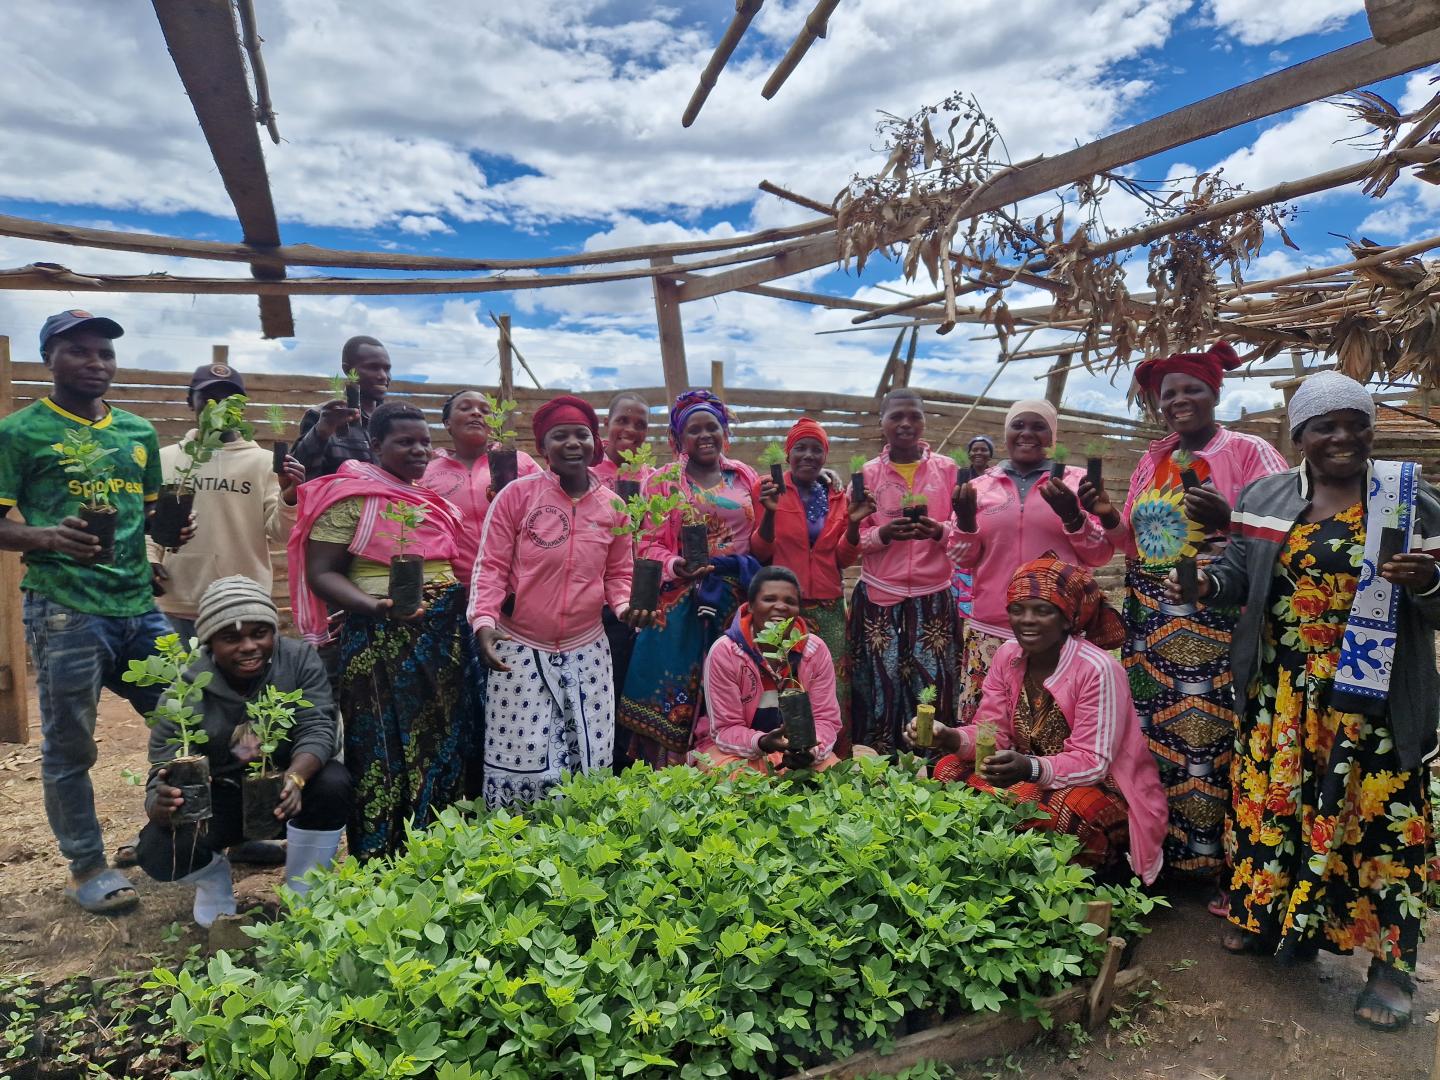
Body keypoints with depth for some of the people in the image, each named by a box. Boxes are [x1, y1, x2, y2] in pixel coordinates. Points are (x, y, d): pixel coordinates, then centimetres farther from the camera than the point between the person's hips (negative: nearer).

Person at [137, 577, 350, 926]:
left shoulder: (301, 660, -17)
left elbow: (317, 729, -25)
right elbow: (162, 774, -22)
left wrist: (296, 777, -48)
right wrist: (160, 806, -48)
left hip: (284, 788, 0)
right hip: (218, 798, 0)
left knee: (333, 782, -32)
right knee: (158, 853, -27)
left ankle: (302, 897, -6)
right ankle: (215, 881, 12)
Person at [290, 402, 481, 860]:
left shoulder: (430, 498, 14)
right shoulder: (350, 497, -8)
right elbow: (321, 574, -12)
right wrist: (374, 606, -26)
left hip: (446, 640, 8)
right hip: (383, 643, -7)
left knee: (445, 750, 13)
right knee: (390, 757, 0)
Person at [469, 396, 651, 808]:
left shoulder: (612, 506, 5)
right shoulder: (517, 494, -5)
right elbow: (491, 566, -4)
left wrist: (626, 606, -7)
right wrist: (484, 622, -16)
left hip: (587, 650, 3)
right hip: (521, 648, -3)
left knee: (592, 764, 8)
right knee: (519, 763, -1)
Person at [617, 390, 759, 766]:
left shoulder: (745, 477, 12)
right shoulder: (662, 481, 5)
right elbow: (649, 545, -2)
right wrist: (673, 565, -19)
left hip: (738, 602, 2)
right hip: (681, 604, -2)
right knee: (673, 698, -3)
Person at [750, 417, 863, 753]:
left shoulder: (837, 497, 10)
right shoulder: (769, 489, 0)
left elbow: (844, 559, 8)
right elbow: (759, 552, -3)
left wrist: (853, 523, -8)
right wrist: (770, 512, -19)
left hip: (829, 609, 3)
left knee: (834, 691, 1)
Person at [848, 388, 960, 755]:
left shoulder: (947, 469, 5)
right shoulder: (867, 473, 4)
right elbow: (852, 539, 3)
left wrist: (938, 531, -17)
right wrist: (884, 533, -17)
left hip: (933, 598, 0)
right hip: (878, 598, 0)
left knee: (932, 688, -1)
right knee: (879, 687, -1)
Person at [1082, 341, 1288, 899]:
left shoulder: (1249, 452, -1)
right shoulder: (1151, 462, 15)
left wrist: (1230, 520, -24)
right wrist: (1108, 517, 0)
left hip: (1218, 625, -5)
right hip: (1151, 624, 5)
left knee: (1215, 742, -6)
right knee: (1153, 738, 7)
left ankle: (1230, 871, 9)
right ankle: (1160, 854, 21)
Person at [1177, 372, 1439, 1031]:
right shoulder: (1264, 497, 6)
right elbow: (1240, 570, 8)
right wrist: (1208, 582, -14)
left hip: (1373, 698, -2)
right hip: (1279, 692, 3)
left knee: (1378, 818, 1)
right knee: (1271, 802, 10)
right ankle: (1269, 917, 31)